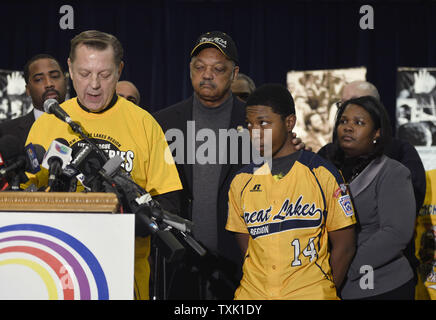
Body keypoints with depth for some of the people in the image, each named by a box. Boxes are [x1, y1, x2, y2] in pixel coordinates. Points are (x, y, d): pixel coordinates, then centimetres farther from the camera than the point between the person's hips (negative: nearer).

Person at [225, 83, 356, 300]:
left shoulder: (322, 174, -1)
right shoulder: (241, 182, 7)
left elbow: (344, 246, 2)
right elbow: (246, 248, 10)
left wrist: (321, 292, -4)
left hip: (311, 292, -2)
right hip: (253, 293, 2)